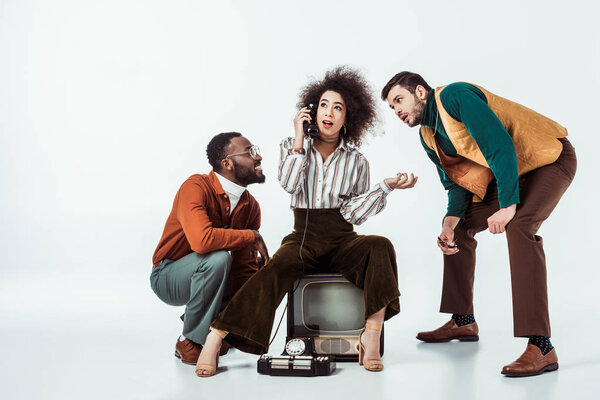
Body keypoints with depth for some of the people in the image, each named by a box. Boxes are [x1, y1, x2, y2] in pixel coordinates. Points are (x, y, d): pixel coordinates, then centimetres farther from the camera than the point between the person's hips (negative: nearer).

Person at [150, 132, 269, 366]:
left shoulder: (250, 206, -4)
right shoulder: (196, 187, -24)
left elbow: (244, 266, -4)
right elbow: (201, 240, -41)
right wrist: (251, 236, -28)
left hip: (202, 275, 6)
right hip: (168, 276, -6)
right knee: (218, 257, -35)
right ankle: (190, 342, -18)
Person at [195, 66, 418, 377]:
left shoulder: (355, 160, 8)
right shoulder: (293, 147, 8)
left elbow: (354, 213, 1)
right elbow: (289, 184, -11)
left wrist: (387, 186, -8)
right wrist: (299, 140, -10)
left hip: (342, 240, 1)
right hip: (304, 238, -1)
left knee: (379, 246, -32)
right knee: (276, 270, -33)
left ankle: (370, 339, -31)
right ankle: (214, 340, -34)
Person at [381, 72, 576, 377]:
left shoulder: (454, 95, -21)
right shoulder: (428, 138, 6)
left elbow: (501, 145, -28)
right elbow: (456, 183, 9)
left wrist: (508, 205, -28)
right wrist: (451, 221, -10)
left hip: (549, 157, -9)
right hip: (506, 173, 10)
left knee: (519, 228, -32)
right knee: (459, 229, 10)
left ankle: (541, 346, -34)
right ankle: (463, 322, 23)